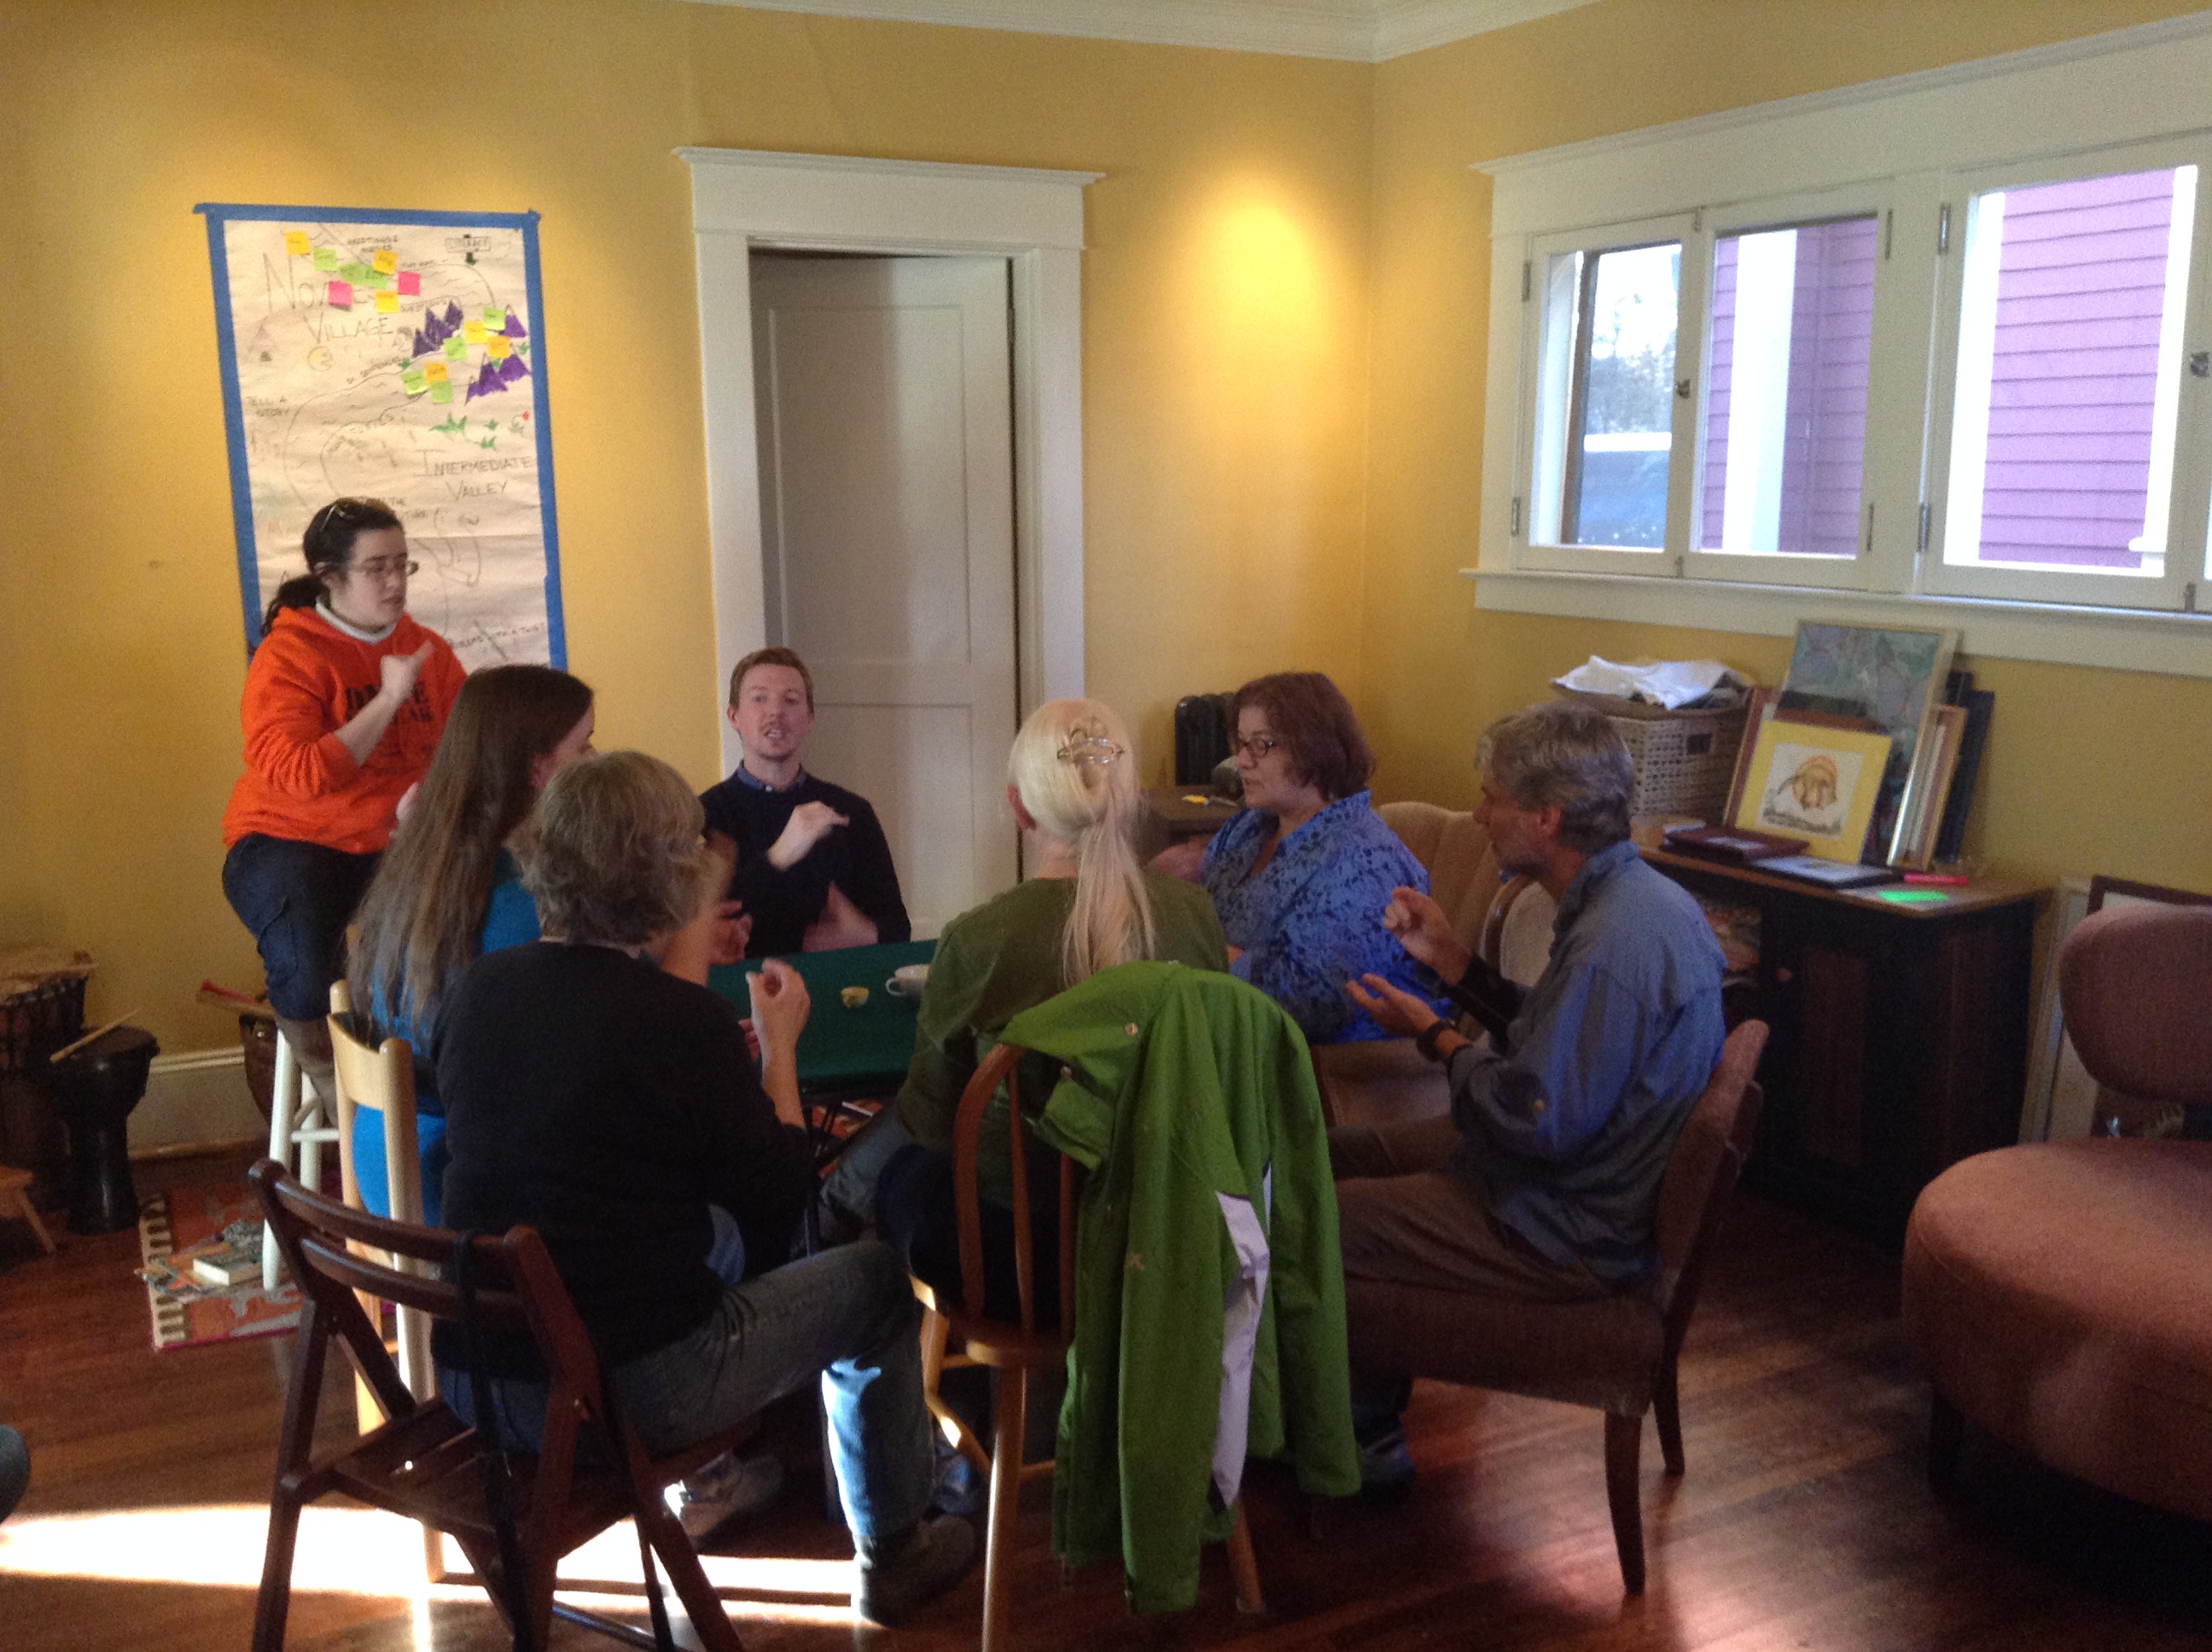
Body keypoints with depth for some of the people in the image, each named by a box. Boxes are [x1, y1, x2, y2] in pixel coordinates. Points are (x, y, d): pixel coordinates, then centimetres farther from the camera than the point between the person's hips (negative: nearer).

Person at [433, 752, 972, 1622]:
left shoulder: (478, 986, -1)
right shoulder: (684, 1020, -19)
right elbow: (779, 1205, -9)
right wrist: (780, 1046, 2)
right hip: (629, 1395, -7)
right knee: (876, 1279, 13)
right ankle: (893, 1554, 30)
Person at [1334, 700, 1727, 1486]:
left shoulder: (1613, 942, -29)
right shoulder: (1637, 894, 4)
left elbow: (1540, 1123, -27)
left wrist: (1432, 1034, -13)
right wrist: (1452, 960, 9)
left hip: (1566, 1234, -11)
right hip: (1590, 1178, 11)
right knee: (1338, 1149, 18)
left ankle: (1364, 1436, 17)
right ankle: (1367, 1417, 28)